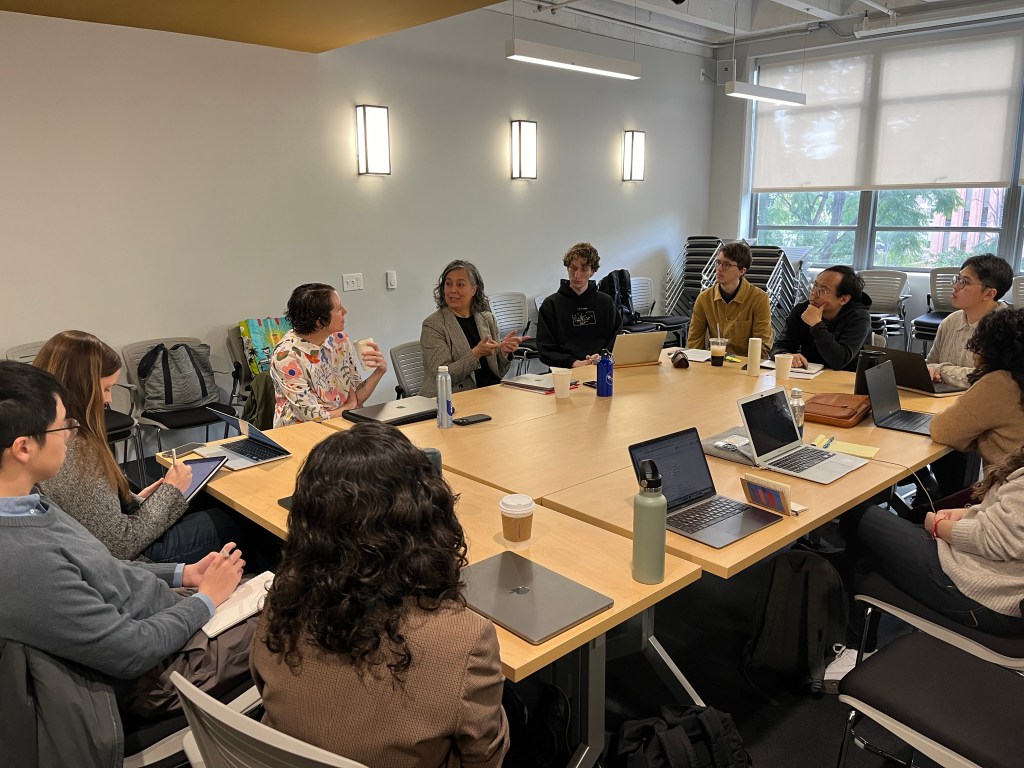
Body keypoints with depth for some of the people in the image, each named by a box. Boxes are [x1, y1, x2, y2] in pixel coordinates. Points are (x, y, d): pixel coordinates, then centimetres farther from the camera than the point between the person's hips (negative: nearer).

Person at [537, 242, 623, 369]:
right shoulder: (551, 304, 7)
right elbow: (545, 351, 1)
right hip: (566, 371, -2)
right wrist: (576, 363, -13)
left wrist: (602, 359, -8)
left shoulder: (606, 302, 16)